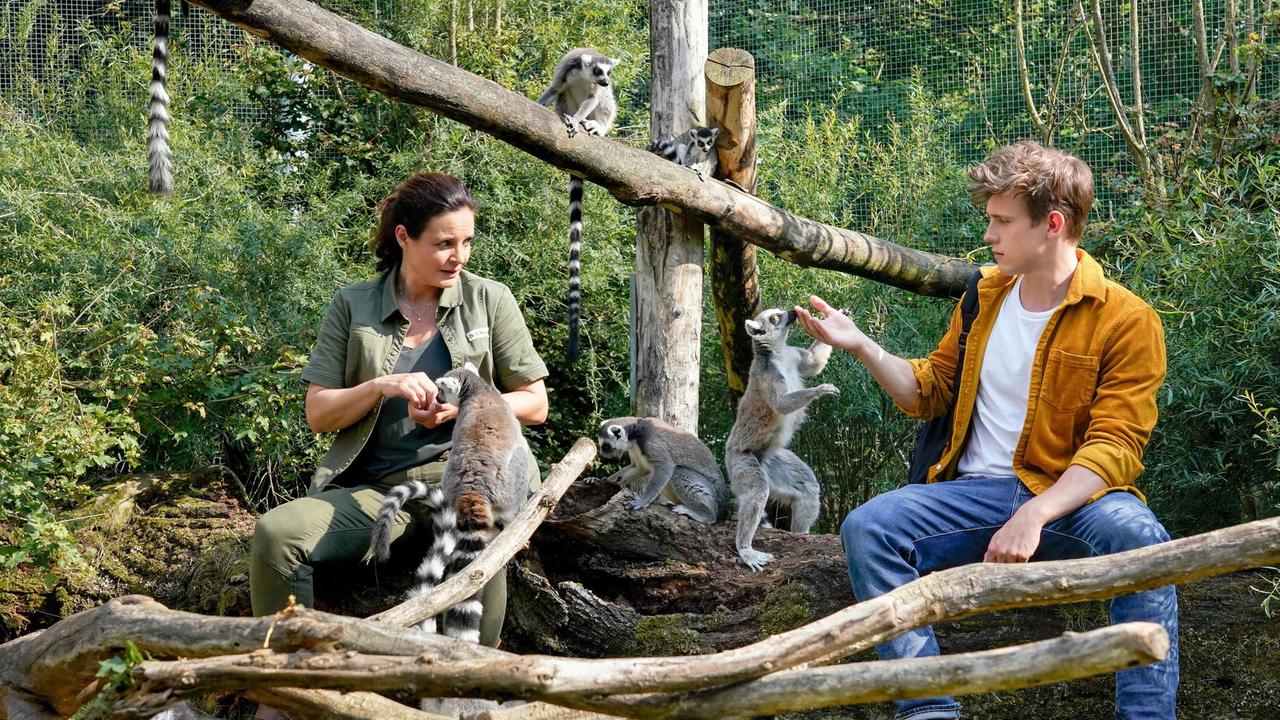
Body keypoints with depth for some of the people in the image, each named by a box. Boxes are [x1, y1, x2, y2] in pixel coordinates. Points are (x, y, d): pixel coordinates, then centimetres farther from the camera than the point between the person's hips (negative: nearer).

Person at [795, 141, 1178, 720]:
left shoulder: (1126, 320, -6)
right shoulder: (986, 295, 14)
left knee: (1136, 536, -37)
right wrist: (860, 345, 6)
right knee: (866, 528, -22)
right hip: (978, 492, 5)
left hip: (1071, 498, -4)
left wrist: (1035, 515, -28)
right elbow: (930, 391, 22)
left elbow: (1115, 446, -14)